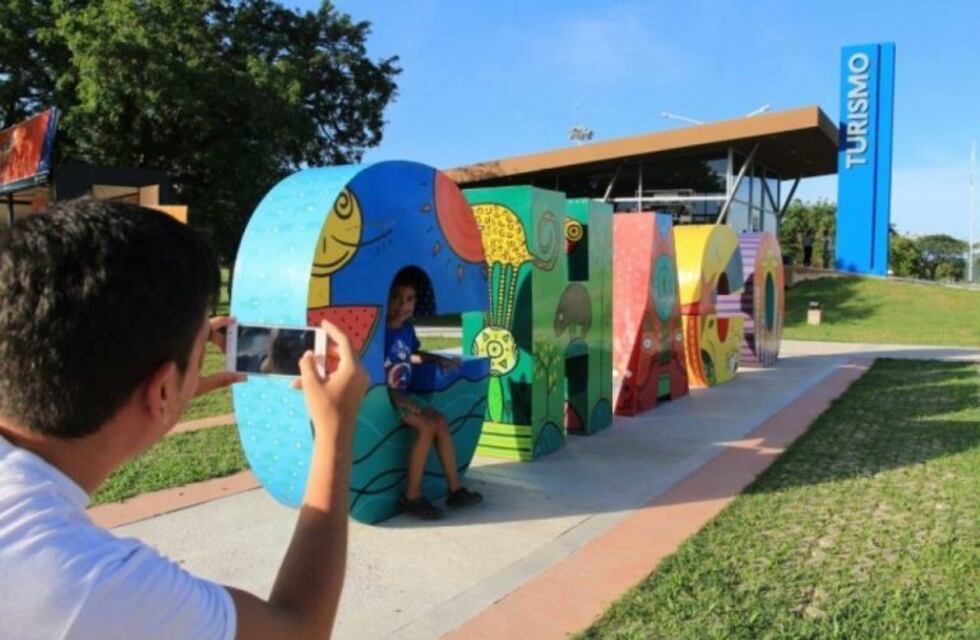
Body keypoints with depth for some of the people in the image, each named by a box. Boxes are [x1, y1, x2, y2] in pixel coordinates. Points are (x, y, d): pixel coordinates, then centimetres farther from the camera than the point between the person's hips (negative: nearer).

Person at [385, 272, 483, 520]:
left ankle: (455, 489, 5)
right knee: (427, 425, -21)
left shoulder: (407, 329, 5)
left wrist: (438, 359, 12)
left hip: (403, 393, 8)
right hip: (384, 395, -8)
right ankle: (412, 496, -12)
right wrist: (396, 397, -24)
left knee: (440, 421, -2)